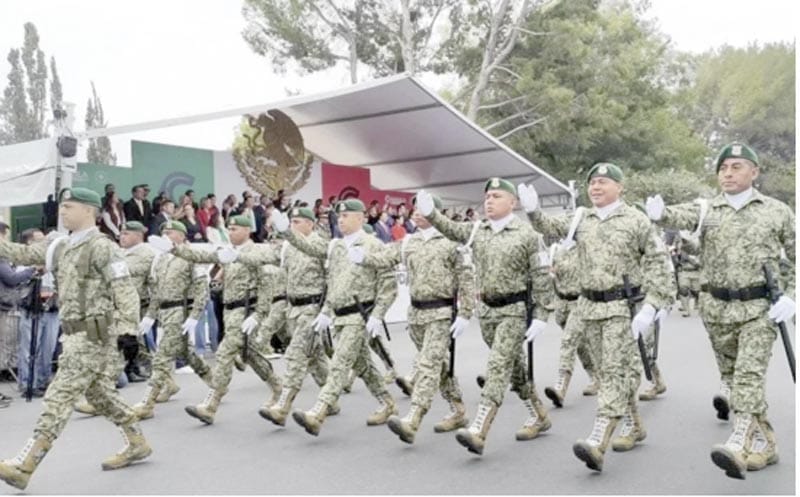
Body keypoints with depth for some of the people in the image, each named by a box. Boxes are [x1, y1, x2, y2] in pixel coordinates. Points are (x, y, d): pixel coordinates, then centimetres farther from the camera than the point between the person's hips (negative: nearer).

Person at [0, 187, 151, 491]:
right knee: (97, 391, 16)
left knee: (60, 395, -9)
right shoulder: (61, 247, 15)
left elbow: (124, 290, -16)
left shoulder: (102, 247, -12)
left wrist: (127, 331, -22)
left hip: (93, 334, -9)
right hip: (75, 334, 9)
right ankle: (137, 444, 28)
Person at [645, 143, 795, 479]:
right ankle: (763, 443, 30)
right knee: (730, 373, 12)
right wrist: (660, 214, -42)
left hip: (759, 307, -3)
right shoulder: (707, 210, 4)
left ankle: (740, 444, -22)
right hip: (717, 307, 3)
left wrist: (790, 297, -8)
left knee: (749, 373, -15)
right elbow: (682, 217, -18)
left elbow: (795, 257, 6)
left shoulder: (777, 212, 2)